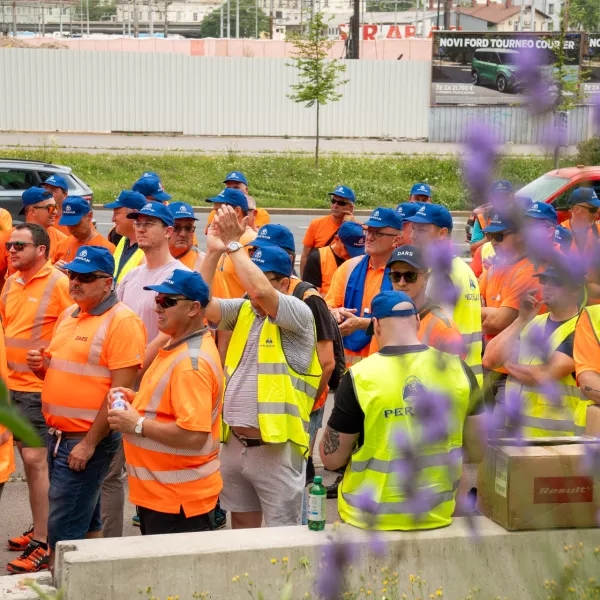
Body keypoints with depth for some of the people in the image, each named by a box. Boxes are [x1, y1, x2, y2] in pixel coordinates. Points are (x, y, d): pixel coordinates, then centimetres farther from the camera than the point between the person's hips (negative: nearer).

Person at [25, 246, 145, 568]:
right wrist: (41, 365, 0)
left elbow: (121, 391, -19)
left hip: (89, 440, -8)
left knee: (63, 528, -5)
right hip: (58, 434, 8)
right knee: (86, 523, 17)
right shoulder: (68, 315, 12)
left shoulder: (122, 321, -14)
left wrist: (89, 443, -20)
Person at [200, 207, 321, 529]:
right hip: (234, 443, 6)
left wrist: (234, 244, -18)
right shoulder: (242, 310, 9)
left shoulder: (299, 315, -10)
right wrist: (213, 252, -12)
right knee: (242, 526, 20)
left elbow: (263, 291, -27)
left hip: (276, 448, -6)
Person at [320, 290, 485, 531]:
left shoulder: (359, 378, -15)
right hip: (437, 516, 3)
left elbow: (331, 458, -8)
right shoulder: (457, 369, -6)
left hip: (372, 517, -3)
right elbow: (476, 452, 3)